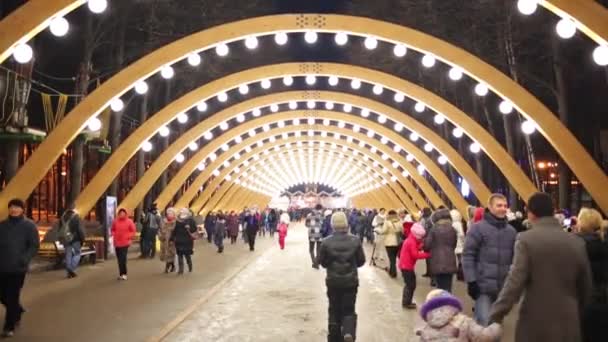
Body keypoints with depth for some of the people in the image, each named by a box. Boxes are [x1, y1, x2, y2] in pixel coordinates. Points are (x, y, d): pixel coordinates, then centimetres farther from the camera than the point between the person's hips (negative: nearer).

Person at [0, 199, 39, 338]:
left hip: (18, 268, -4)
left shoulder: (29, 226, -2)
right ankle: (18, 311, 39)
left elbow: (35, 245, -6)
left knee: (12, 297, -2)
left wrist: (25, 259, -20)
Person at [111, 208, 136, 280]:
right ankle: (122, 273, 21)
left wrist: (128, 237, -11)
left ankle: (123, 274, -5)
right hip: (117, 243, 4)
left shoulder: (129, 221, -6)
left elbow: (133, 231, 0)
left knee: (123, 258, -12)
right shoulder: (115, 221, 1)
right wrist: (114, 235, 0)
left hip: (125, 243, -4)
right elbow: (113, 230, 16)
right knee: (119, 259, 9)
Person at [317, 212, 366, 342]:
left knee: (334, 311, 15)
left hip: (333, 281, 0)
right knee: (349, 310, 11)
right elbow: (361, 261, 0)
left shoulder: (326, 242, -13)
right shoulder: (355, 241, -10)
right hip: (351, 281, 0)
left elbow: (322, 262, -2)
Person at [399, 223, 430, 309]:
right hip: (407, 266, -10)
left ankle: (406, 301, 26)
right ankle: (406, 303, 2)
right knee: (411, 285, -4)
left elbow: (415, 250, 13)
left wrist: (420, 246, -4)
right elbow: (415, 255, -23)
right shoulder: (412, 242, -18)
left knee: (409, 284, 18)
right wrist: (427, 254, -22)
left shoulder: (410, 240, 13)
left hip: (405, 265, 10)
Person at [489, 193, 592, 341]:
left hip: (536, 322, -3)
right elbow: (585, 287, 10)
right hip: (568, 323, 3)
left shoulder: (526, 239, -12)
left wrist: (495, 316, -14)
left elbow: (515, 281, -18)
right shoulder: (577, 242, 2)